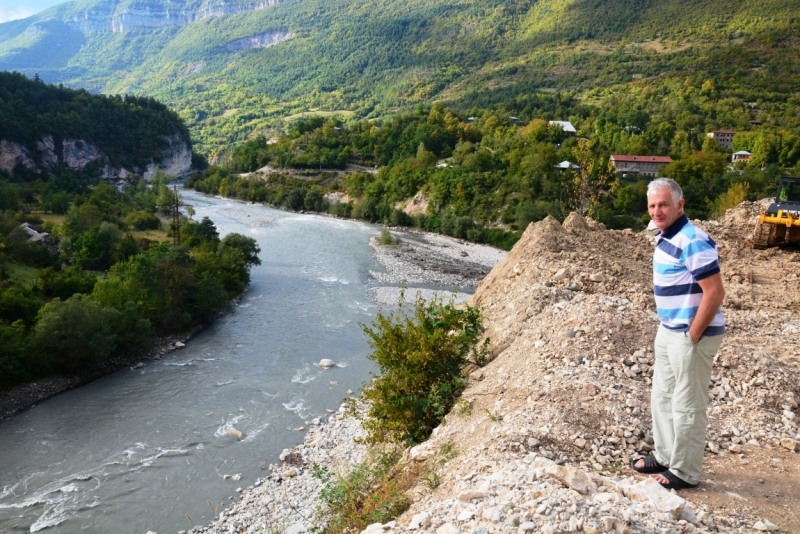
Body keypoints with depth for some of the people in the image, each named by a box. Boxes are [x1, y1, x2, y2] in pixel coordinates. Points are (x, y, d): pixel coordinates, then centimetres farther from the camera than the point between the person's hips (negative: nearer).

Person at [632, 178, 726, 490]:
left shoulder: (693, 241, -21)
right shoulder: (664, 238, 9)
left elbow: (715, 293, -23)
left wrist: (692, 337, -20)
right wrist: (668, 330, 16)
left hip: (692, 335, -10)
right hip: (668, 331, 10)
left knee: (686, 406, 3)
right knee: (662, 398, 20)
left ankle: (685, 472, 18)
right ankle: (665, 456, 35)